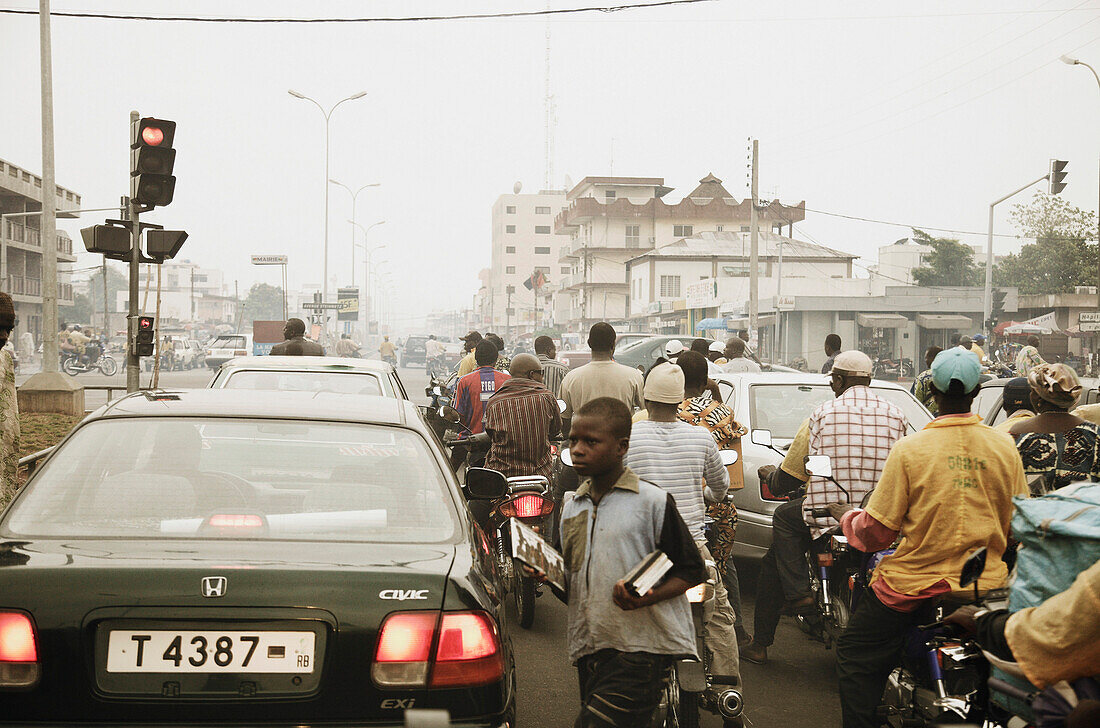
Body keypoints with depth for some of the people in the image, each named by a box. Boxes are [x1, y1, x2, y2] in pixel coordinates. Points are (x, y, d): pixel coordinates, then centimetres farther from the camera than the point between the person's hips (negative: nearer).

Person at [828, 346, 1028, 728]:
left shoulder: (910, 449, -12)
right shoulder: (1005, 447, -2)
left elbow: (876, 532, -7)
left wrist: (846, 515, 13)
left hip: (915, 586, -4)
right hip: (986, 583, 4)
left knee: (855, 657, 11)